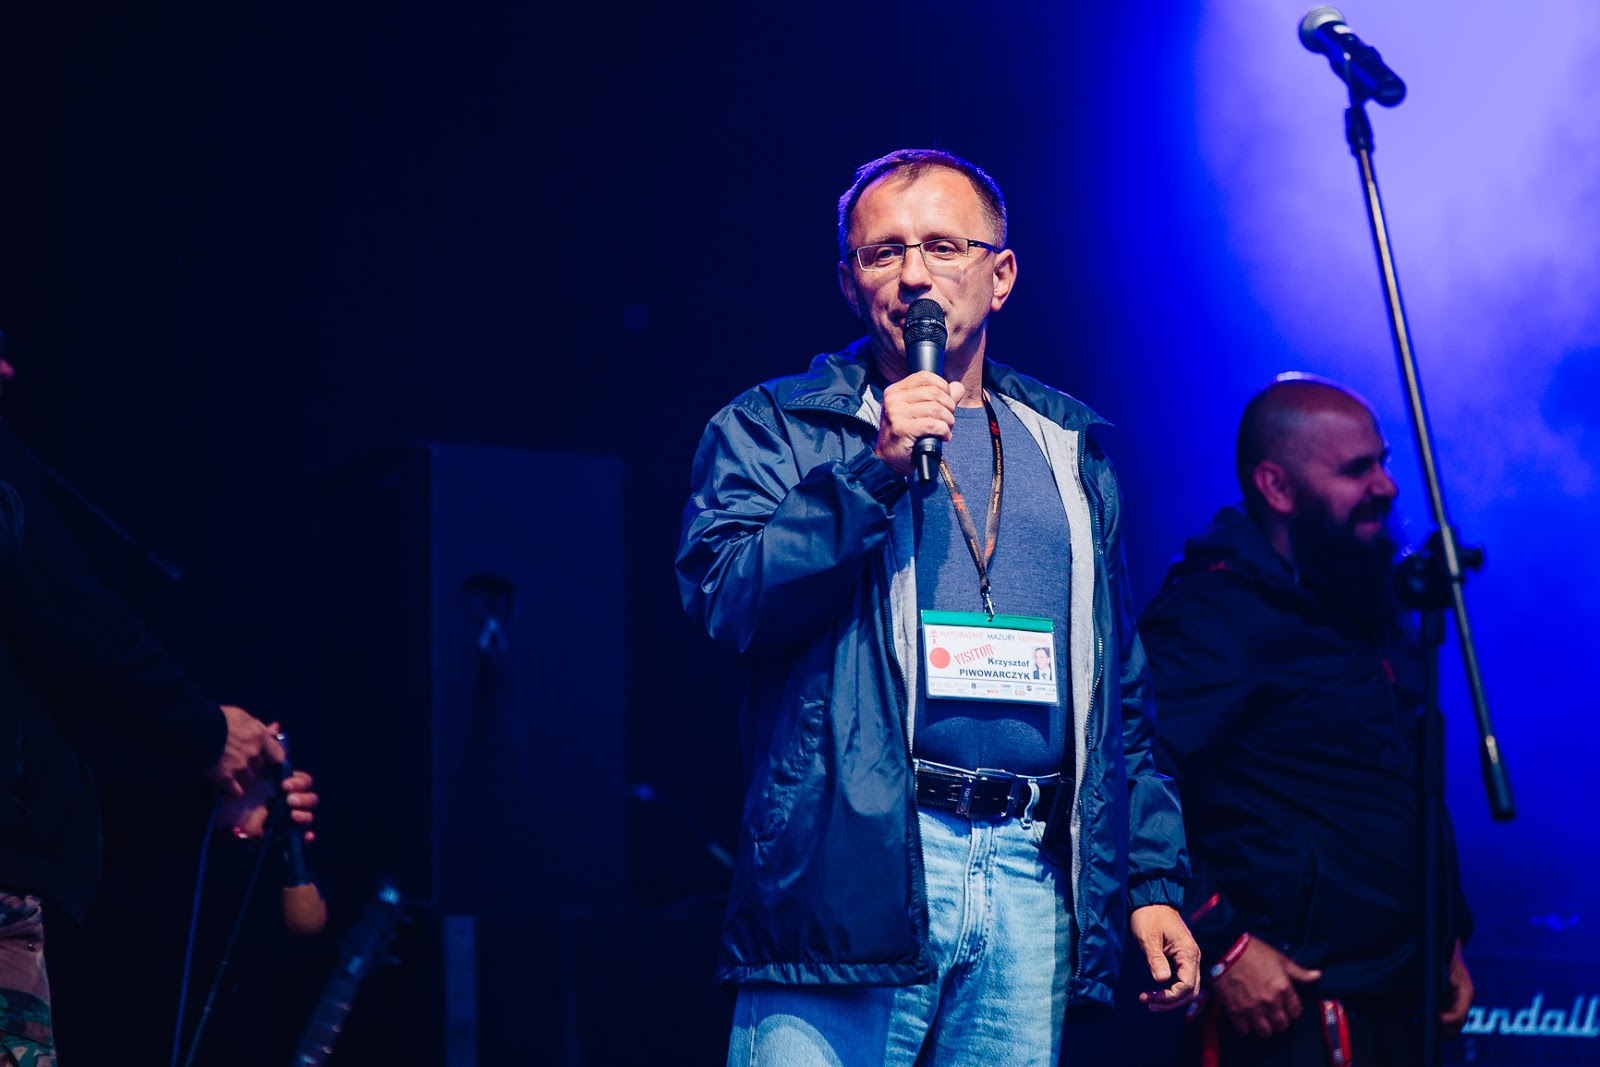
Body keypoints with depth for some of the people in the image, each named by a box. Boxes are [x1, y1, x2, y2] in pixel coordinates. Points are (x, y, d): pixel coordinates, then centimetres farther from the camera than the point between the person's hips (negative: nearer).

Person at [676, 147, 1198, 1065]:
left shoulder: (1069, 449, 18)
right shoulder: (772, 428, 7)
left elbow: (1121, 693, 20)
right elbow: (721, 597, -10)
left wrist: (1153, 881, 14)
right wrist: (875, 471, -16)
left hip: (1035, 882, 4)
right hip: (851, 875, -4)